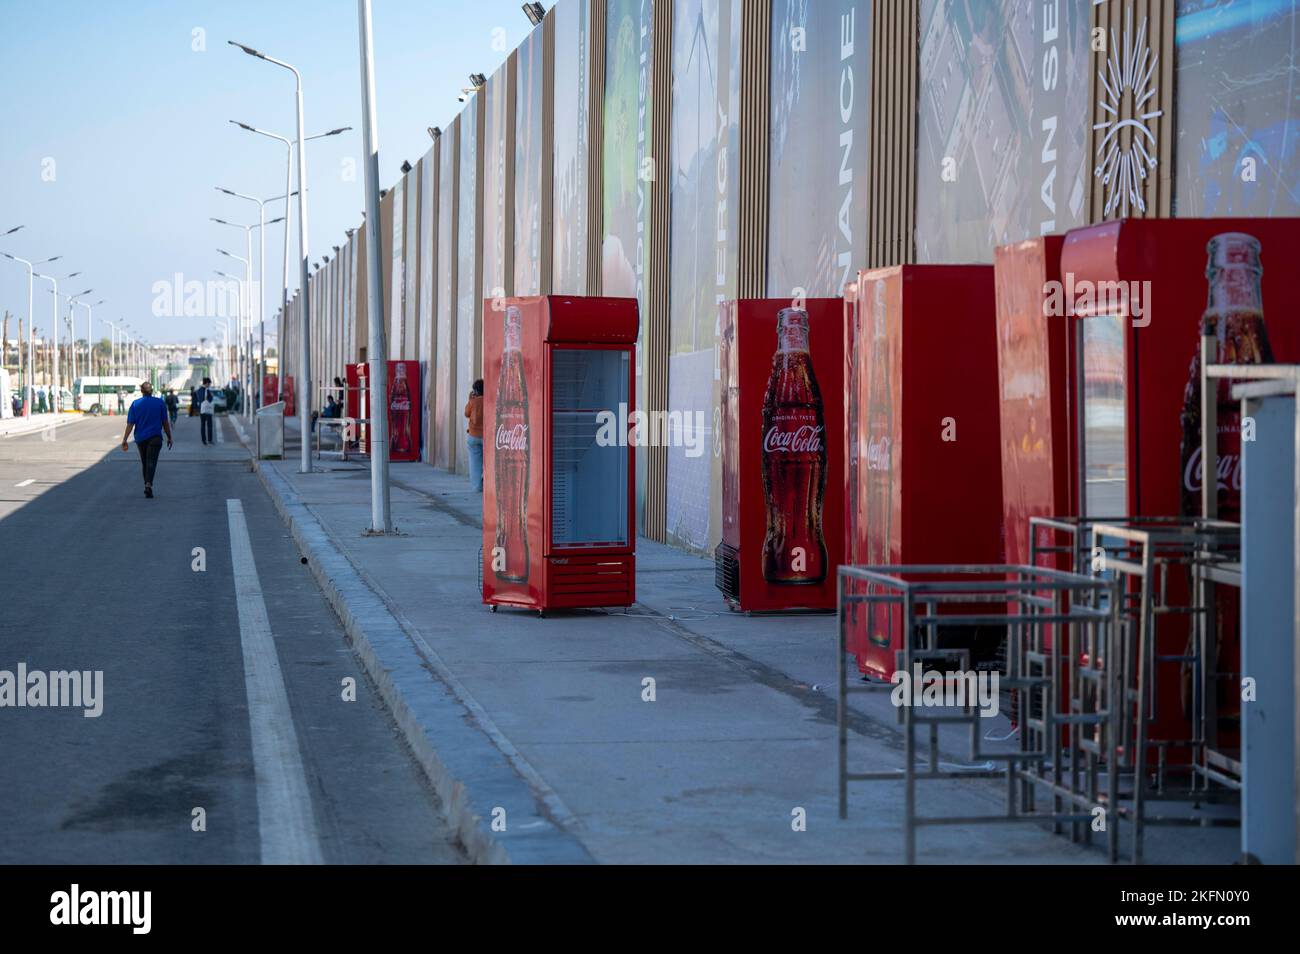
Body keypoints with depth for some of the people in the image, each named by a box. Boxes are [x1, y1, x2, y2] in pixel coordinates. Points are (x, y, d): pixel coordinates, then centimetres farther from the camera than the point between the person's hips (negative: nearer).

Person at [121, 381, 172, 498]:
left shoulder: (135, 404, 0)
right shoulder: (160, 402, -1)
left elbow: (130, 424, -4)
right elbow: (165, 423, 2)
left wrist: (124, 440, -3)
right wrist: (169, 437, 12)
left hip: (140, 438, 2)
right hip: (155, 437, -2)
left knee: (144, 463, 16)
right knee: (151, 462, -8)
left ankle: (147, 485, 23)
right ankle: (149, 484, -28)